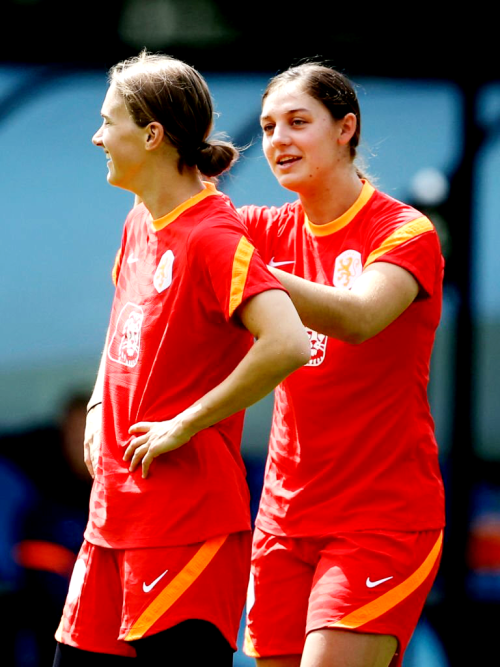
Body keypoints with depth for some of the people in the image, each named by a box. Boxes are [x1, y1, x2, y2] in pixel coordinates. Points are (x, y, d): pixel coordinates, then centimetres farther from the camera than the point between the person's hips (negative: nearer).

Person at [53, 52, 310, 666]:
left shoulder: (213, 236, -16)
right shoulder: (139, 224, 11)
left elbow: (287, 343, -30)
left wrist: (184, 426, -21)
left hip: (189, 519, -9)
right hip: (114, 514, 9)